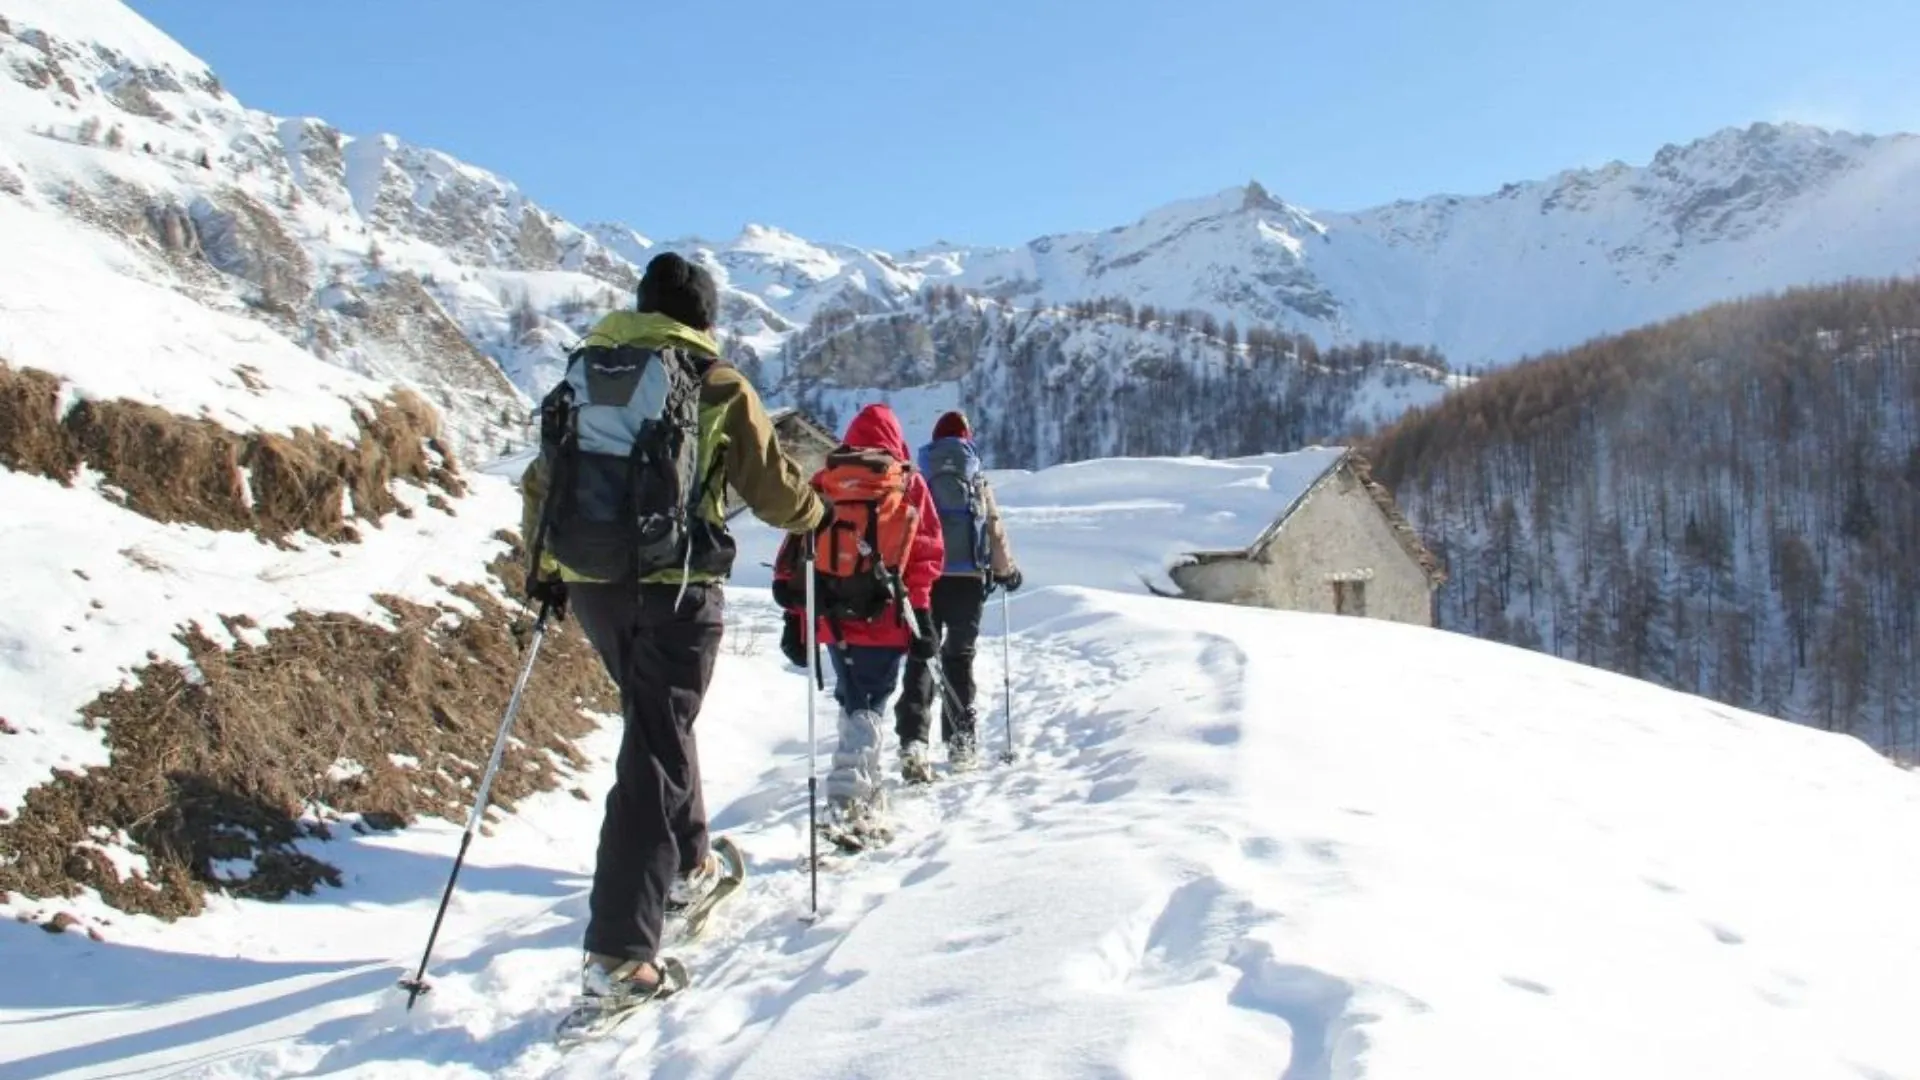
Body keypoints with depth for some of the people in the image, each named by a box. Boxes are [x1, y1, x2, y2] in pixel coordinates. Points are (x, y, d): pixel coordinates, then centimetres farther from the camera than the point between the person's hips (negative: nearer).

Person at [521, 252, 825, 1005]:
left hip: (590, 583, 6)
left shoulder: (586, 374, 10)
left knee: (660, 724, 26)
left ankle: (685, 866, 40)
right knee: (654, 754, -4)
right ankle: (618, 951, -7)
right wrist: (813, 516, 21)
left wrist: (543, 568, 26)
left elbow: (542, 482, 14)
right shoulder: (719, 386, -4)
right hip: (675, 587, -5)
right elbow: (774, 490, 0)